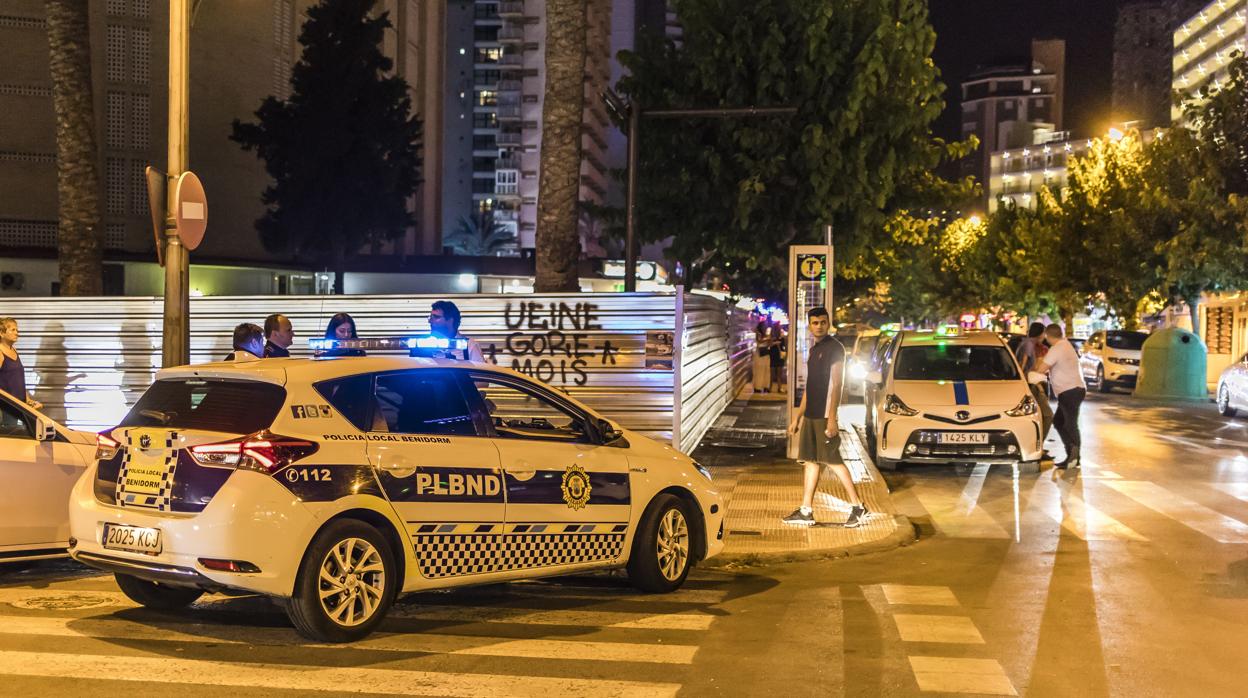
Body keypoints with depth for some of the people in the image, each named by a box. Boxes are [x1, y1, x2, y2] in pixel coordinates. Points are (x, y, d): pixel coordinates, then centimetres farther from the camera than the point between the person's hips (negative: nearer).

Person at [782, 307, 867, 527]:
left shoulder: (834, 348, -10)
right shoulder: (813, 350, 16)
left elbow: (836, 385, -16)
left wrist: (832, 418, -22)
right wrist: (798, 416, 21)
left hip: (825, 415, -9)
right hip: (811, 415, 9)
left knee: (833, 460, -7)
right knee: (810, 460, 8)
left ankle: (857, 507, 0)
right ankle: (806, 511, 11)